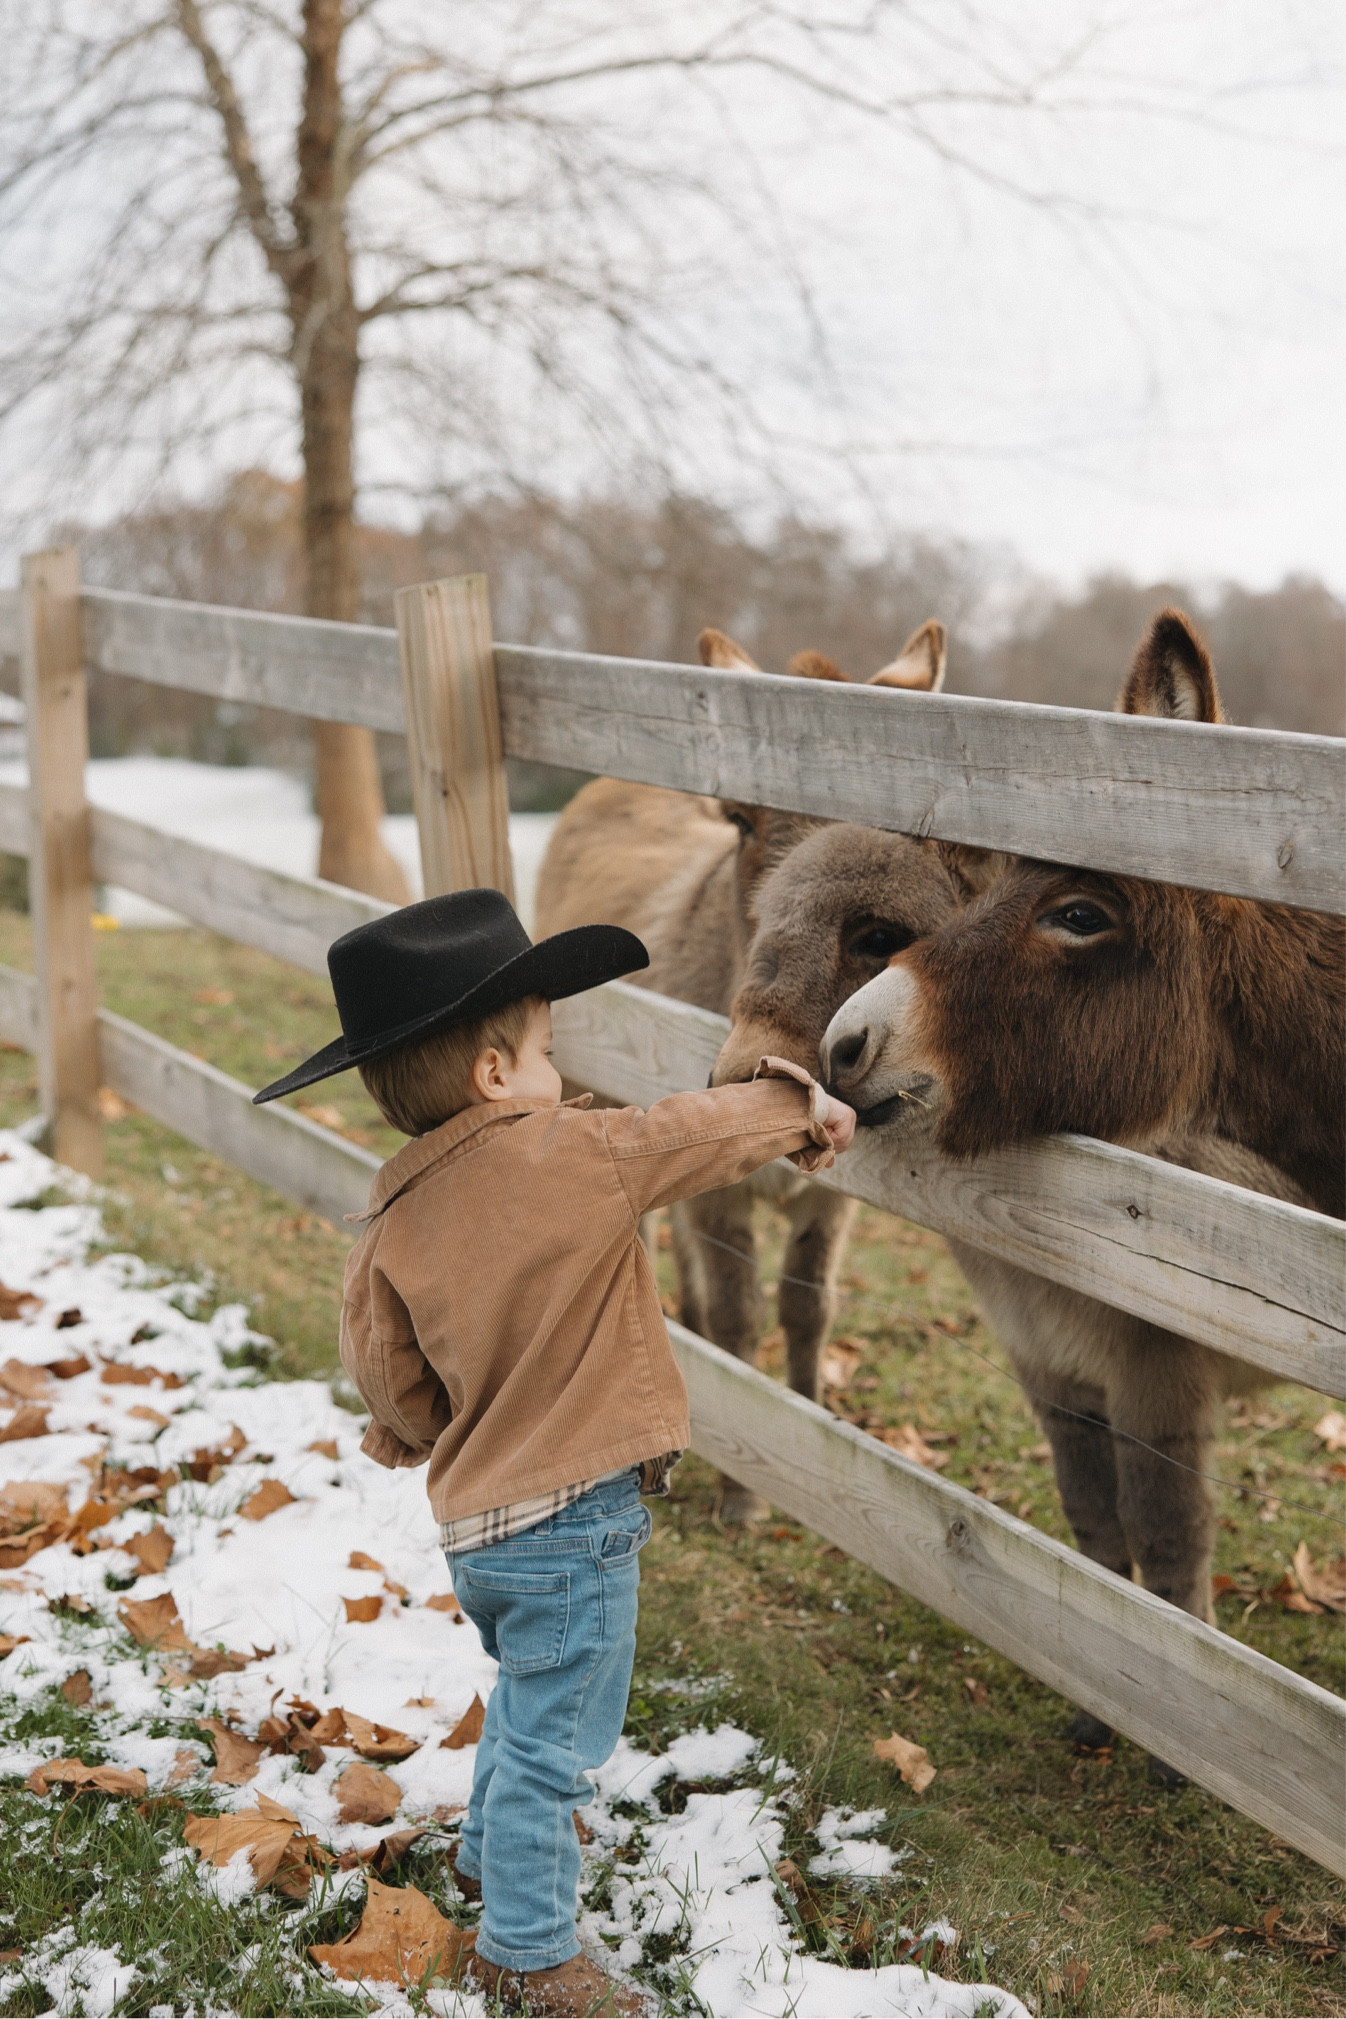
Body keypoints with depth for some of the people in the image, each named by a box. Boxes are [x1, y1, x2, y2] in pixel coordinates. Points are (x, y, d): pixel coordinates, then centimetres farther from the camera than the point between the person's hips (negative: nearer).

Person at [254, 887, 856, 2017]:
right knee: (556, 1736, 6)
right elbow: (702, 1129, -8)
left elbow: (388, 1372, 5)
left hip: (477, 1515, 8)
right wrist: (802, 1106, 10)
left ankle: (492, 1846, 52)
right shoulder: (570, 1157, -19)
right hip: (571, 1515, -7)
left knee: (531, 1694, 32)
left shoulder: (396, 1217, -2)